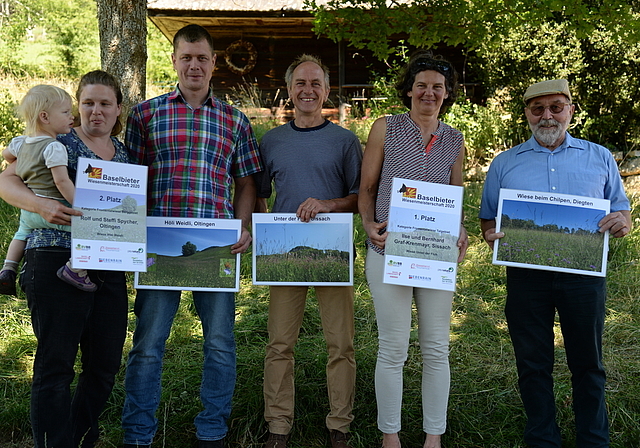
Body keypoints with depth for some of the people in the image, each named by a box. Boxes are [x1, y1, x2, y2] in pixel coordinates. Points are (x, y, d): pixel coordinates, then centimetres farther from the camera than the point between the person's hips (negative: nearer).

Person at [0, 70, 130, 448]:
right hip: (58, 265, -6)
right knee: (56, 364, -2)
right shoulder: (58, 143, -2)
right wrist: (42, 205, -26)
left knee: (105, 366, 11)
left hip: (109, 271, 6)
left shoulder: (124, 154, 16)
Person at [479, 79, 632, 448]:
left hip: (584, 275, 0)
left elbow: (622, 210, 11)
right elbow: (488, 218, 12)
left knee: (588, 364, 10)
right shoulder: (505, 163, 9)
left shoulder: (600, 158, 8)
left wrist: (623, 222, -12)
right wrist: (491, 234, -11)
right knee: (533, 365, 9)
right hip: (526, 276, 1)